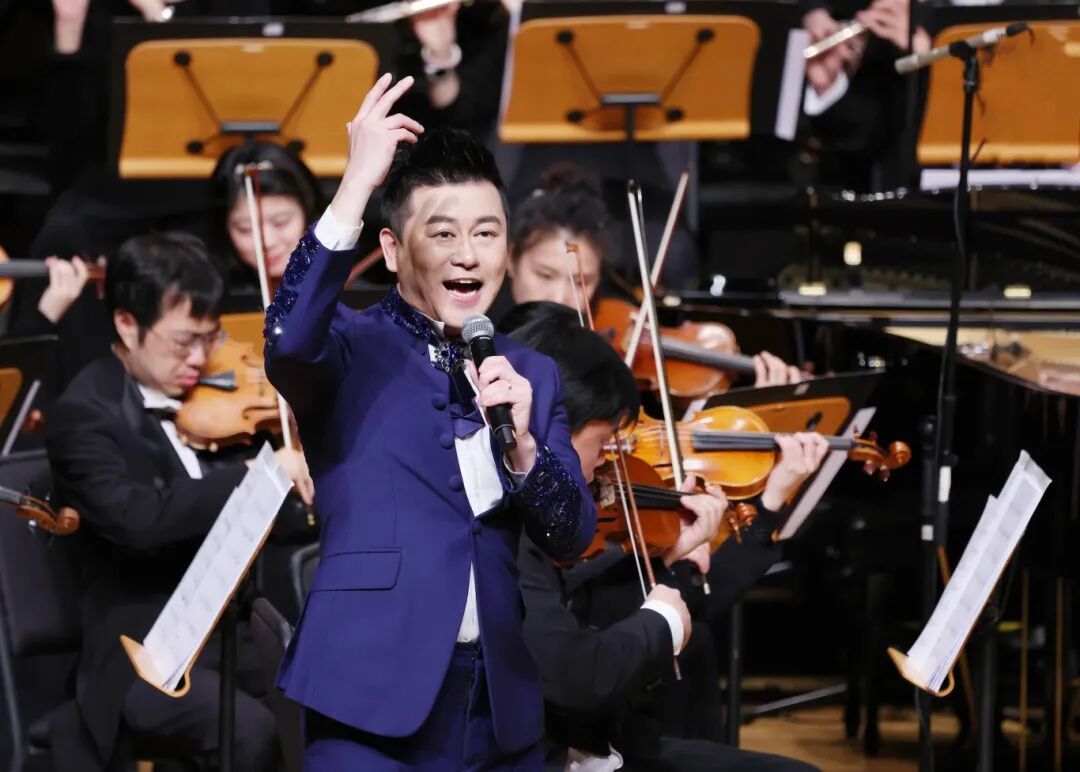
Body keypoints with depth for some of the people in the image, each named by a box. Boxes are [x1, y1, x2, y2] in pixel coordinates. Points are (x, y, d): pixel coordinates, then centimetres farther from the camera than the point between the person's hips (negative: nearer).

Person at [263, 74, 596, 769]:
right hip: (375, 693, -4)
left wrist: (521, 443, -13)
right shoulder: (352, 349, 0)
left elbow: (572, 537, 6)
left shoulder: (533, 375, 13)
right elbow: (289, 341, -23)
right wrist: (357, 185, -27)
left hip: (502, 706, 4)